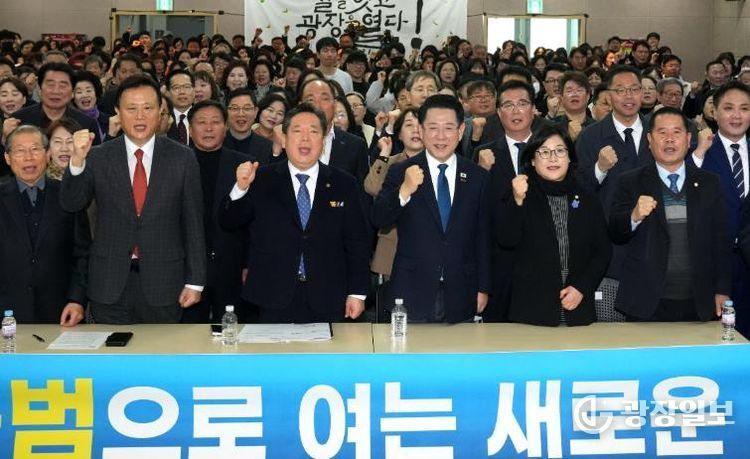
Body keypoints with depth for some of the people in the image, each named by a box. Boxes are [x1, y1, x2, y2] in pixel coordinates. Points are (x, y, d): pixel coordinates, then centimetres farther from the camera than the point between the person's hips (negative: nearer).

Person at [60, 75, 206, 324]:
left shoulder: (182, 158, 0)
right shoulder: (98, 158, 2)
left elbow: (193, 222, 1)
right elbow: (70, 204, -6)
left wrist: (195, 281, 0)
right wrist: (77, 160, -22)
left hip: (163, 284, 0)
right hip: (110, 285, 0)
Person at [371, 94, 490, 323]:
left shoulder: (478, 177, 6)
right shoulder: (400, 173, 1)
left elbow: (484, 238, 9)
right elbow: (378, 220, -9)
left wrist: (483, 288, 9)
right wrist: (404, 192, -26)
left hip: (460, 298, 2)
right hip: (411, 296, -1)